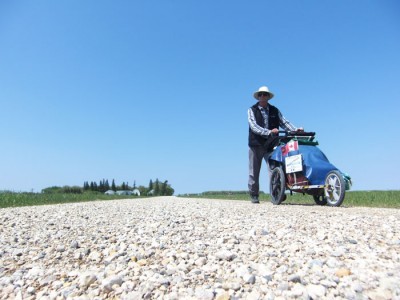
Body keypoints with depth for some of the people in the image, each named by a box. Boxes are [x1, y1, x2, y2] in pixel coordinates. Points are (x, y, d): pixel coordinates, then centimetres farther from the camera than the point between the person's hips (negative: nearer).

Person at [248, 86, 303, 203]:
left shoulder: (274, 110, 14)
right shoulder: (252, 110, 4)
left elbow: (284, 122, 6)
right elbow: (254, 126, -11)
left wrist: (296, 130, -13)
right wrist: (269, 132, -25)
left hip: (271, 145, 2)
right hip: (256, 145, -1)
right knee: (254, 172, 5)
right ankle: (254, 195, 17)